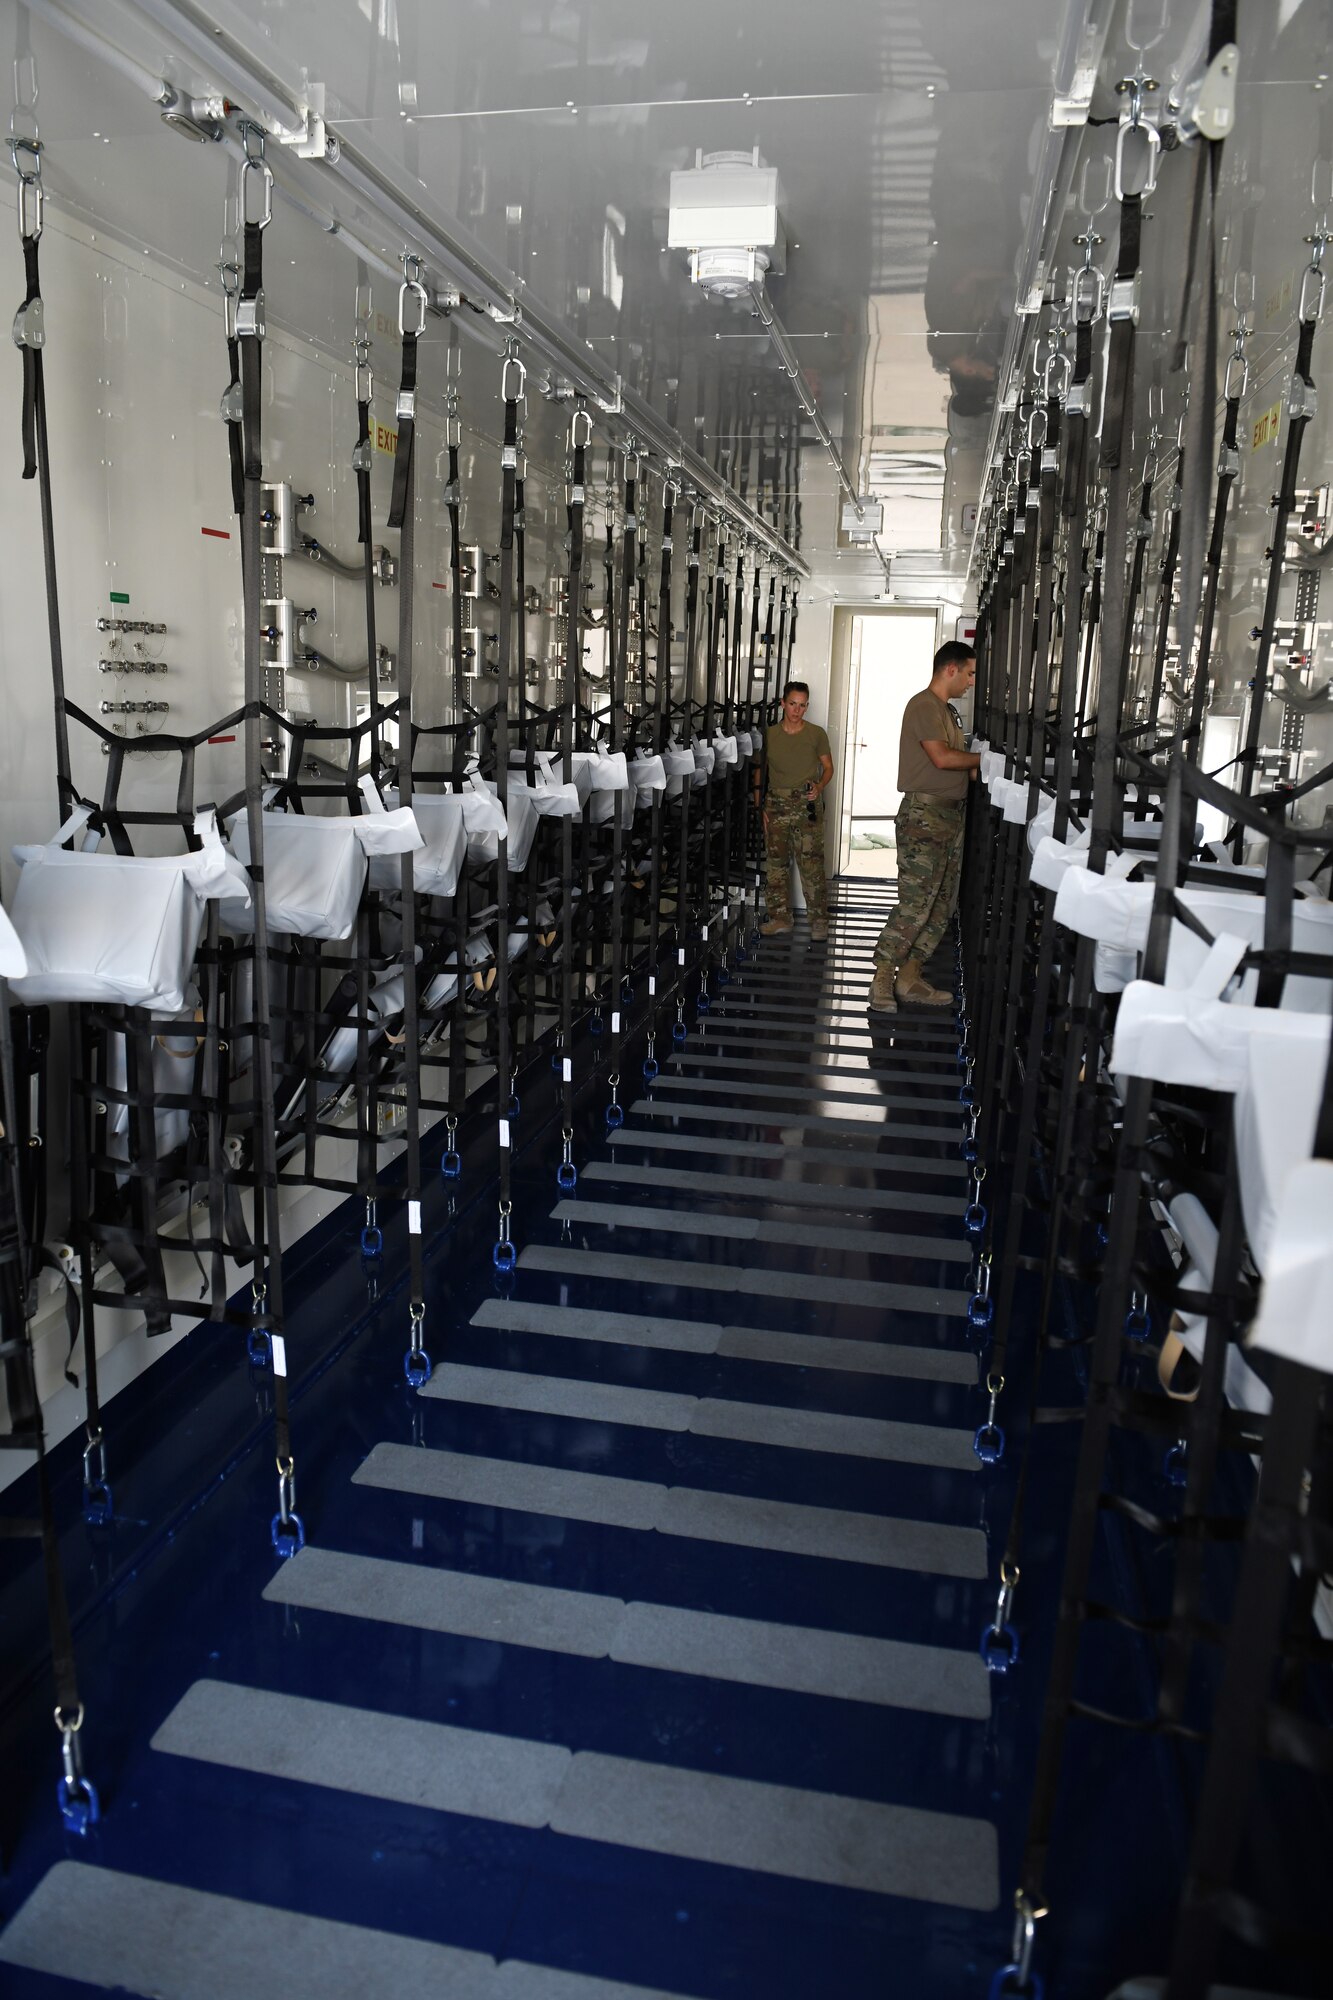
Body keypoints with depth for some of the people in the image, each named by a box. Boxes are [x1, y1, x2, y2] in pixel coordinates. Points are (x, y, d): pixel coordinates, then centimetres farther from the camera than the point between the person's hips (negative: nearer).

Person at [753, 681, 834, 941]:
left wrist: (819, 787, -11)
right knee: (777, 863, 5)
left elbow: (828, 767, 10)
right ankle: (780, 919, 14)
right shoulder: (769, 734, 6)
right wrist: (759, 805, 3)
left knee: (811, 864, -7)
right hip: (776, 804, 3)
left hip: (807, 805, -2)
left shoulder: (816, 734, 2)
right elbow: (759, 771, 11)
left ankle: (819, 920, 0)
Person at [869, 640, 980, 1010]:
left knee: (942, 904, 8)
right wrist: (983, 758, -6)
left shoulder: (946, 711, 22)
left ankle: (910, 978, 12)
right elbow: (942, 758, -18)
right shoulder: (924, 705, -9)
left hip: (950, 815, 10)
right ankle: (882, 980, -7)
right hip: (925, 815, -10)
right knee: (915, 904, -12)